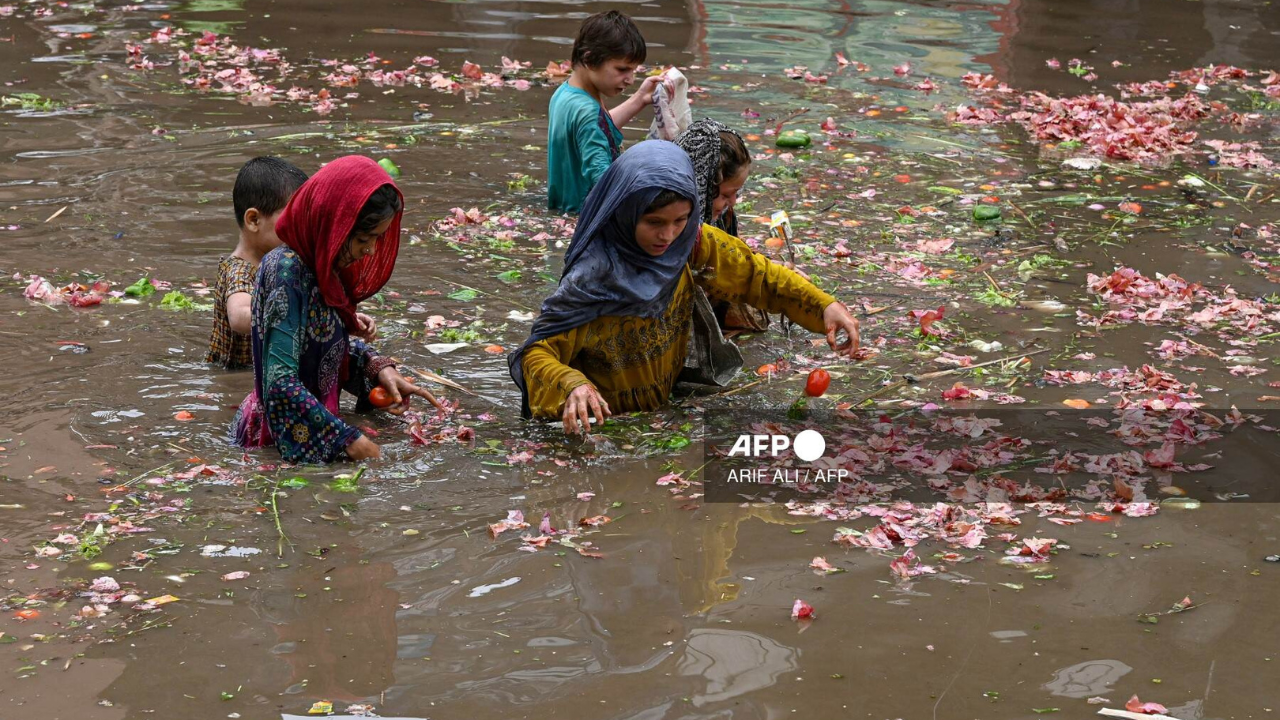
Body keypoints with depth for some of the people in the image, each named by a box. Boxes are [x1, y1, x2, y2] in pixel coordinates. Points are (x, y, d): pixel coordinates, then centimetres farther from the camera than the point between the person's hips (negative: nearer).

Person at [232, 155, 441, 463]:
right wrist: (348, 440, -22)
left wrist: (379, 367, -1)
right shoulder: (288, 273, -21)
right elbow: (281, 383, -25)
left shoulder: (320, 267, 4)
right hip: (285, 443, -8)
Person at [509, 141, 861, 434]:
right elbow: (537, 353, -22)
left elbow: (757, 274, 3)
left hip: (667, 407, 4)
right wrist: (573, 386, -44)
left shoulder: (690, 244, -9)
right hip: (604, 420, -4)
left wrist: (825, 305, -12)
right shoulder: (592, 276, -24)